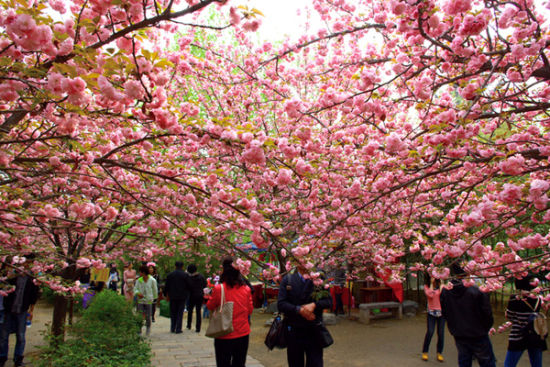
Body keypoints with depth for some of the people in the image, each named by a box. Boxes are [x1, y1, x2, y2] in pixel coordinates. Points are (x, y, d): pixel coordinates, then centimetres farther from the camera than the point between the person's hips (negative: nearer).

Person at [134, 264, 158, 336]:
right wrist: (138, 293, -18)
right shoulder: (139, 280, 0)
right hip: (140, 301, 2)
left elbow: (155, 290, 3)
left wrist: (154, 298, 12)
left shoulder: (152, 280, -8)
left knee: (148, 317, 4)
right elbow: (135, 289, 3)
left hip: (149, 301, -2)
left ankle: (148, 328, 28)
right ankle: (139, 330, 10)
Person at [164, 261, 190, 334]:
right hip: (182, 296, -2)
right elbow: (188, 286, -5)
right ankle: (178, 329, 2)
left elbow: (166, 286, 4)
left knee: (173, 313, 13)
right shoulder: (185, 275, -7)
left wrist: (166, 294, 16)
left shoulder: (170, 275, 0)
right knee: (180, 313, 3)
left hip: (172, 297, 2)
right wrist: (187, 294, 12)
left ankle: (172, 328, 15)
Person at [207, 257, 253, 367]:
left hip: (225, 336, -3)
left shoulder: (219, 289, -15)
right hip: (243, 334, 3)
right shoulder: (246, 289, -5)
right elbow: (250, 310, 5)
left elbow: (210, 307, 1)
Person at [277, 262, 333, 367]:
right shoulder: (287, 279, 0)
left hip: (314, 331, 0)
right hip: (293, 331, 1)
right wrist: (299, 310, -20)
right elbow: (281, 304, -6)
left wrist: (314, 305, -21)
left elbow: (329, 301, -3)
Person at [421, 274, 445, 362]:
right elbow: (430, 295, -16)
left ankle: (439, 353, 19)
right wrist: (431, 283, -11)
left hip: (441, 311, 2)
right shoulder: (426, 286, 2)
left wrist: (441, 284, -10)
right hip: (431, 312, -2)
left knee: (441, 333, 3)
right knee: (430, 332, -10)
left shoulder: (441, 285, 5)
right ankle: (425, 352, 6)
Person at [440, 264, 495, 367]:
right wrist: (485, 329, 5)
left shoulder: (445, 291, -8)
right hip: (478, 335, -4)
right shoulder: (477, 290, -22)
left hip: (459, 336, 4)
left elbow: (444, 313, 2)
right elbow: (487, 314, -15)